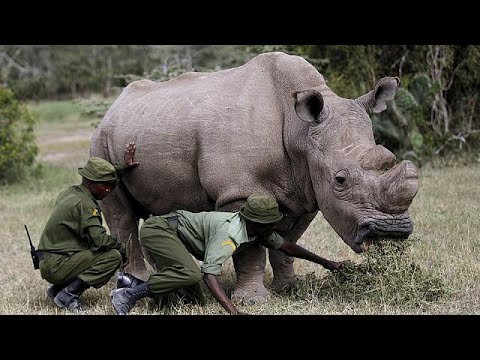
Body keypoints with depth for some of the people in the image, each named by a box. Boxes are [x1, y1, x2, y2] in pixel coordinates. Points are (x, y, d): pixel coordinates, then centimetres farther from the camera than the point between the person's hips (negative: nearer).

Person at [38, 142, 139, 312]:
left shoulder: (70, 192, 12)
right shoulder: (84, 203, -17)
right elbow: (99, 239, -23)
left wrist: (124, 167, 26)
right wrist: (122, 248, -6)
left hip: (48, 263, 10)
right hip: (56, 266, -10)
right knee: (113, 256, -15)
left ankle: (57, 289, 15)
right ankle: (68, 294, -14)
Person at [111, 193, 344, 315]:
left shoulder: (257, 229, 0)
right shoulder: (230, 233, -29)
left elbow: (284, 246, 15)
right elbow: (210, 274, -37)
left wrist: (325, 262, 20)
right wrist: (233, 311, -47)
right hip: (157, 229, -9)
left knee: (192, 299, 1)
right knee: (191, 274, -33)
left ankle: (130, 280, 13)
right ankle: (129, 294, -23)